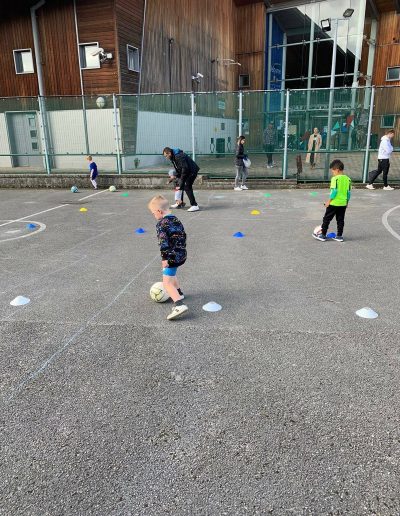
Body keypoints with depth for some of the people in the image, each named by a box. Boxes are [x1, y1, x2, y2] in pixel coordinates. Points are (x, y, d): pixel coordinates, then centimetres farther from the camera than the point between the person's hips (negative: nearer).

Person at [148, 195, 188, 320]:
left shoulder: (161, 223, -14)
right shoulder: (177, 220, 11)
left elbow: (163, 242, -21)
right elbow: (183, 236, 17)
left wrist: (164, 258, -19)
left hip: (171, 257, -9)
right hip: (182, 255, 9)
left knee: (167, 283, -10)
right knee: (171, 273, 33)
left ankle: (180, 305, -25)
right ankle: (178, 293, 51)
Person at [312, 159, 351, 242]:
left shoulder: (335, 178, -13)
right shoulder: (348, 179, 5)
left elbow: (334, 191, -18)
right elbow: (349, 192, 7)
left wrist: (329, 201, -12)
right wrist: (347, 202, 17)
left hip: (334, 203, -6)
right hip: (343, 203, 6)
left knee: (326, 219, 5)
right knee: (340, 220, 13)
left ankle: (323, 235, 9)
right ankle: (339, 236, 16)